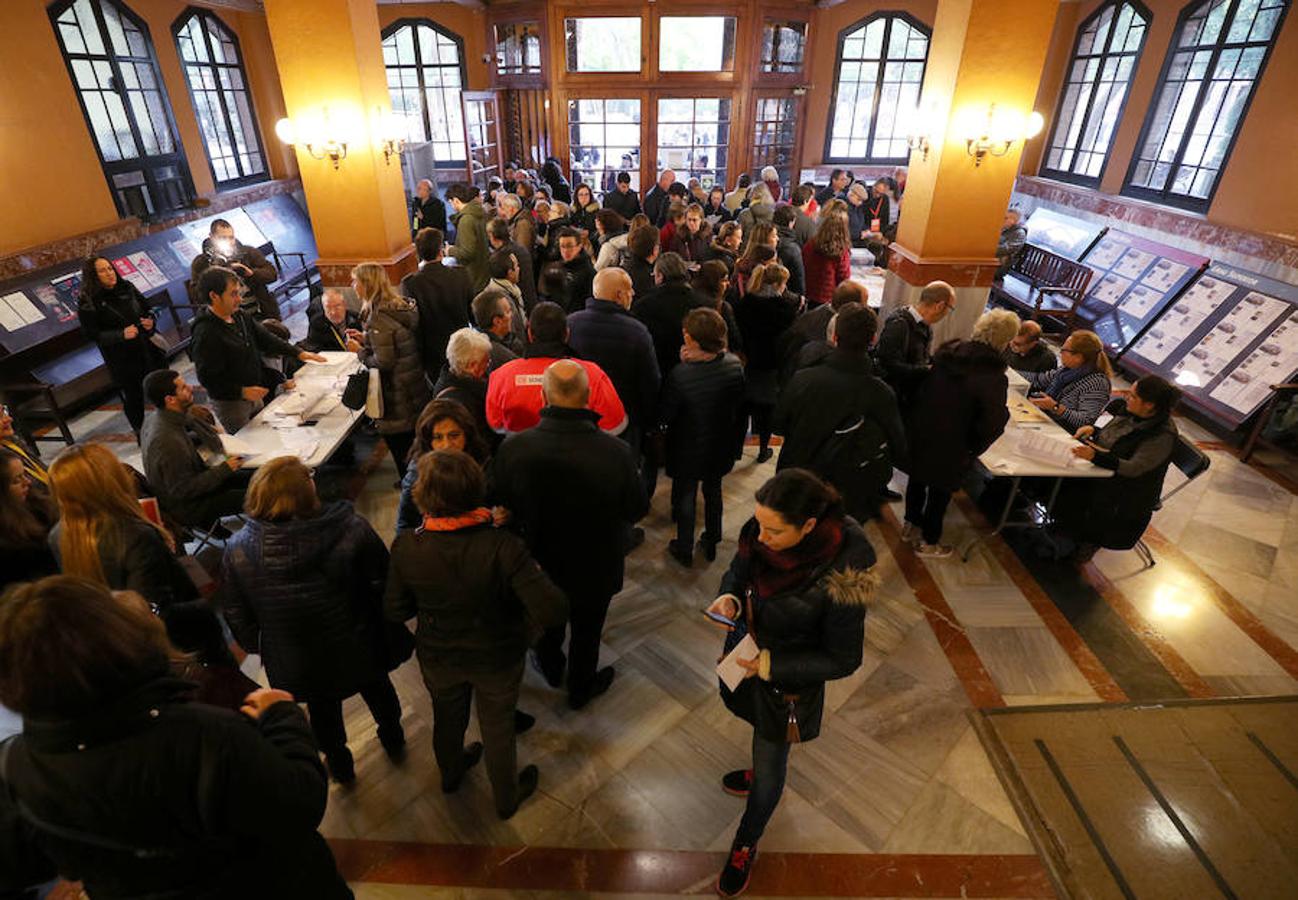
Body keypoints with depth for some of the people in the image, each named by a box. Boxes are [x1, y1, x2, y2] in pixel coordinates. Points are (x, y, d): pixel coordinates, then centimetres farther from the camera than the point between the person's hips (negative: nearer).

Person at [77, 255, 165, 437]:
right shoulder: (88, 303, -10)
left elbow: (147, 308, 14)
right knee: (133, 397, 7)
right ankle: (140, 433, 25)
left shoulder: (127, 287, 3)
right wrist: (121, 335, -25)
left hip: (148, 349, 4)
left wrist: (151, 321, -8)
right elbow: (91, 334, -12)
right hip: (122, 360, -4)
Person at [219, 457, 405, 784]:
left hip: (298, 665, 1)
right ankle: (394, 742, 57)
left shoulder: (238, 550, -22)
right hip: (360, 651, -1)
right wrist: (392, 637, -1)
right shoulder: (352, 530, -30)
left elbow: (236, 615, -7)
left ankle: (339, 765, 55)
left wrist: (257, 646, 13)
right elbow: (384, 586, -19)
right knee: (378, 689, 30)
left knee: (322, 709, 30)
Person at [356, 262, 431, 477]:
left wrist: (361, 351, -6)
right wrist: (366, 340, 10)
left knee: (399, 445, 6)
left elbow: (384, 362, -23)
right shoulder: (403, 305, 5)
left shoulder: (378, 318, -21)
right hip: (418, 387, 9)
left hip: (397, 397, -9)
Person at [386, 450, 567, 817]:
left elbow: (395, 611, -11)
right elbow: (553, 610, -37)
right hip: (497, 659, -2)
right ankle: (506, 798, 51)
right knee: (498, 726, 25)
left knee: (447, 717, 32)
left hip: (438, 658, 3)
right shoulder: (502, 546, -34)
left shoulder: (406, 547, -26)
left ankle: (451, 774, 63)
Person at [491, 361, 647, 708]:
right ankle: (580, 689, 53)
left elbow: (499, 506, -12)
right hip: (594, 570, -1)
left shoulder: (513, 448, -29)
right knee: (586, 632, 27)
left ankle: (551, 669, 60)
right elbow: (637, 510, -17)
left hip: (538, 564, 2)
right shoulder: (616, 454, -33)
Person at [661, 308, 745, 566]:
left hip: (688, 451, -4)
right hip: (720, 447, 4)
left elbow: (664, 416, -21)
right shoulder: (734, 365, -18)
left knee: (685, 497, 19)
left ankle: (684, 550, 38)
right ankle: (711, 542, 46)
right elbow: (738, 403, -5)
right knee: (713, 492, 26)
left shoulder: (680, 375, -34)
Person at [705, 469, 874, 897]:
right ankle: (762, 769, 67)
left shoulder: (840, 578, -36)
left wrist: (770, 665, -28)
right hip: (744, 654, 5)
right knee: (762, 732, 33)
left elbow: (843, 660, -22)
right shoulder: (760, 533, -22)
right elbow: (739, 568, 0)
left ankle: (745, 846, 46)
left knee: (770, 770, 19)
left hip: (787, 681, -5)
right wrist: (729, 596, -21)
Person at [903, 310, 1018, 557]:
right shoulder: (993, 377, -24)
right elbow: (992, 425, -20)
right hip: (949, 446, -5)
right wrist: (972, 450, -4)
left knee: (918, 479, 24)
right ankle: (928, 542, 32)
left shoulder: (947, 352, -8)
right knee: (941, 490, 15)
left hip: (918, 432, 5)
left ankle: (911, 524, 45)